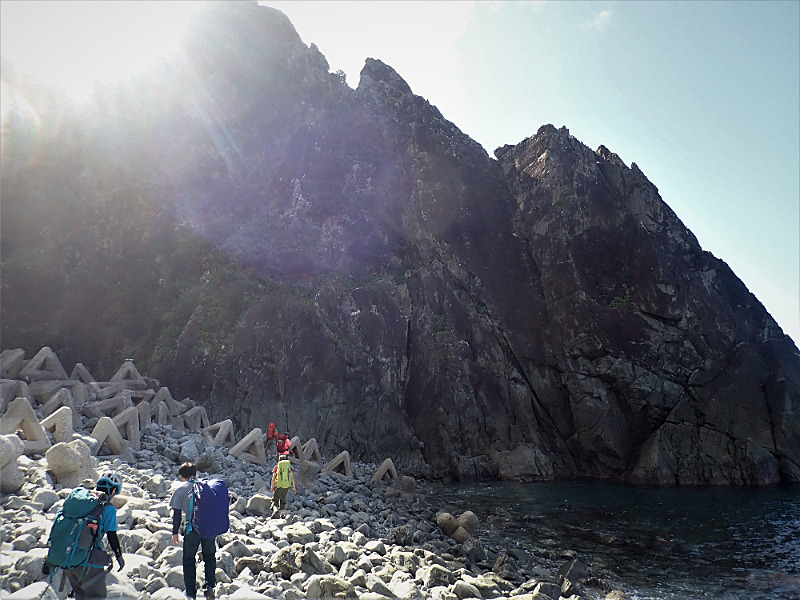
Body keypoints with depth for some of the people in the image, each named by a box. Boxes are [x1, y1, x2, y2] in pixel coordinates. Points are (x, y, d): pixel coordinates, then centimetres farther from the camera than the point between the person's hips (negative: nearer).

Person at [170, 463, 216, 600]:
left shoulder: (180, 490, -1)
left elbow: (177, 514, -3)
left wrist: (175, 532, 5)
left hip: (192, 528, -3)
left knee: (189, 559, 14)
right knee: (210, 556, 21)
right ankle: (210, 586, 10)